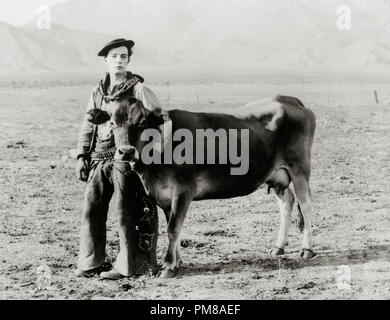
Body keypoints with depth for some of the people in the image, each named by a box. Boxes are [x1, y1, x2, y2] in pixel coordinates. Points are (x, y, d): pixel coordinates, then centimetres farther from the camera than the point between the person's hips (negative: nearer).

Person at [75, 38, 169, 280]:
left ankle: (125, 266, 7)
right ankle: (90, 263, 13)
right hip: (99, 160, 5)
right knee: (92, 210, 3)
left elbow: (162, 117, -10)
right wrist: (82, 156, 12)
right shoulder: (98, 92, 13)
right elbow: (88, 127, 18)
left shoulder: (137, 88, -4)